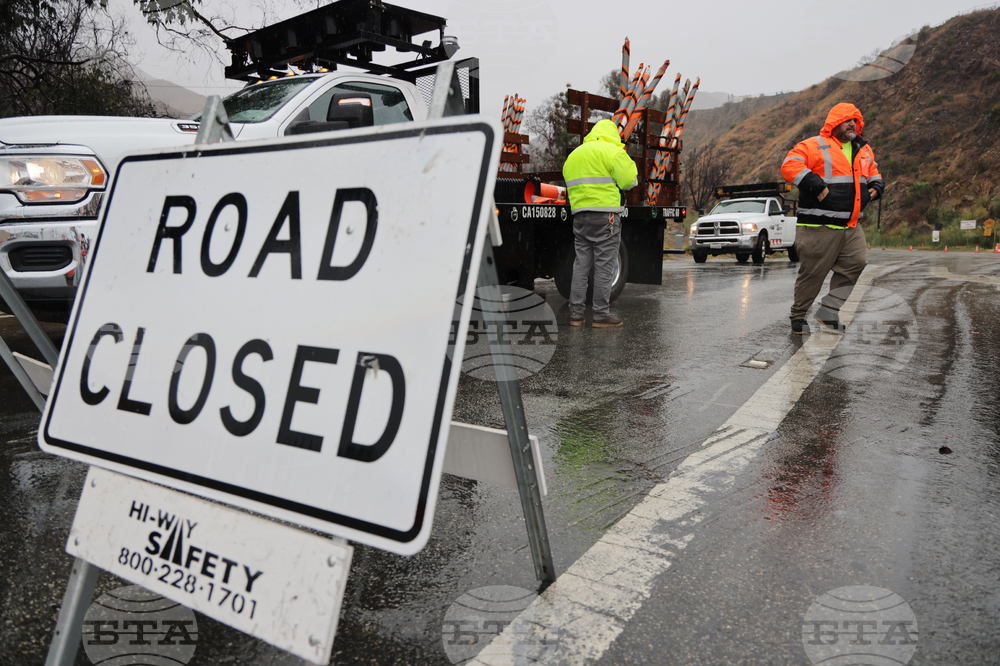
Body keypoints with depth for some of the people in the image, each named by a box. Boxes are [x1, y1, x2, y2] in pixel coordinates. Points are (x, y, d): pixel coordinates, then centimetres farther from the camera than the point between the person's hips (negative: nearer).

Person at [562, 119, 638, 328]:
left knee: (581, 265, 10)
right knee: (604, 266, -2)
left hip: (580, 215, 7)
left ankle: (575, 314, 10)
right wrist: (629, 164, 11)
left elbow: (571, 184, 17)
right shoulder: (613, 151, -3)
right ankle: (601, 316, 1)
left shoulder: (573, 155, 21)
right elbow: (629, 181, -7)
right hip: (605, 214, -6)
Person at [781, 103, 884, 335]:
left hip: (851, 226, 7)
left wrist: (876, 188, 10)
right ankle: (798, 317, 14)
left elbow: (873, 174, 34)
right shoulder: (814, 146, -5)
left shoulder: (864, 151, 19)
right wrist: (817, 186, -24)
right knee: (813, 273, -2)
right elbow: (790, 166, -19)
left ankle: (828, 310, 10)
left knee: (856, 264, -1)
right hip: (819, 227, -7)